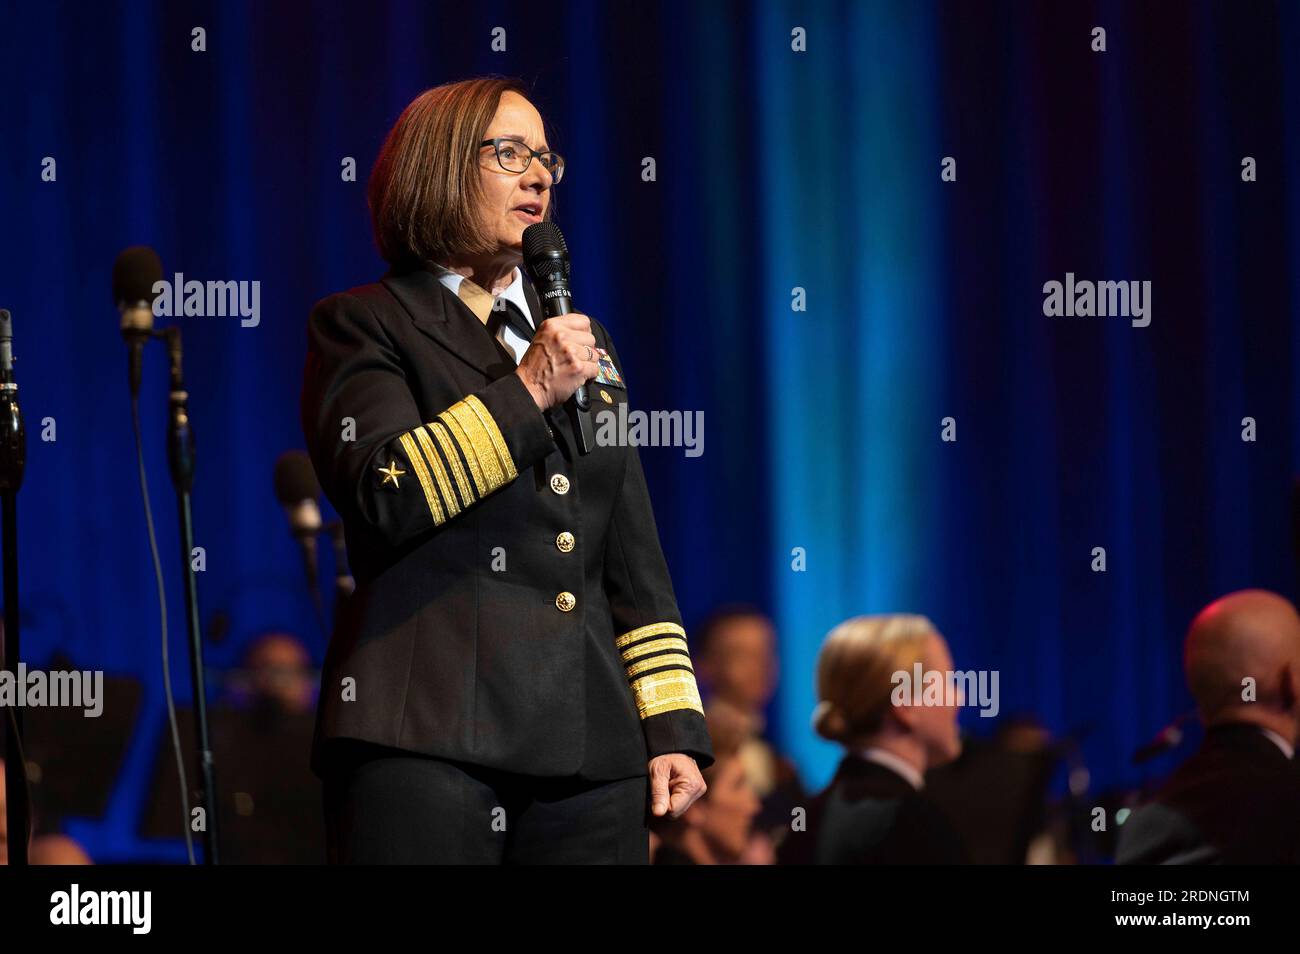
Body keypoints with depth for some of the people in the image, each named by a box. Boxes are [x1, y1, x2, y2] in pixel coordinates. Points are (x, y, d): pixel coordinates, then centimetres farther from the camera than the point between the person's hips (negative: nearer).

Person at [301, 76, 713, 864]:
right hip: (429, 737, -5)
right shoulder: (365, 326, 7)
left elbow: (636, 561, 20)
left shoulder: (586, 343, 24)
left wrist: (674, 727, 10)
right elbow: (383, 495, -11)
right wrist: (528, 391, -7)